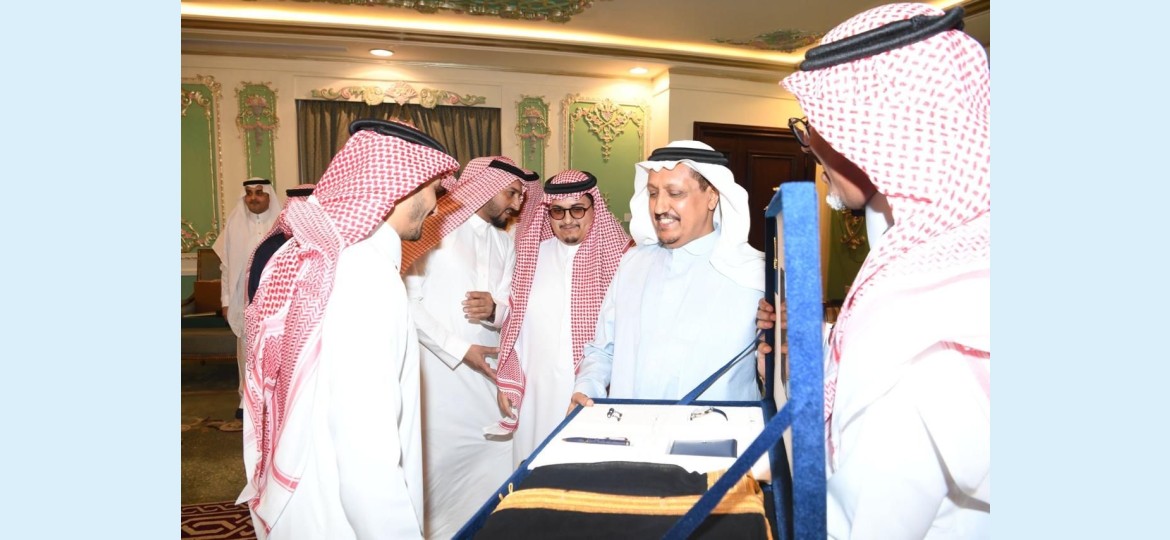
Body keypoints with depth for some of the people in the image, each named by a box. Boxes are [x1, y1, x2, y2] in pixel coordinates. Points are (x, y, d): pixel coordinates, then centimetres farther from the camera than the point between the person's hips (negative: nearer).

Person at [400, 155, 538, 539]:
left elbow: (509, 309, 11)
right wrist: (459, 349, -16)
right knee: (440, 468, 1)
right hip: (438, 374, -6)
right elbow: (407, 301, -12)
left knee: (492, 468, 7)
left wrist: (495, 309, -13)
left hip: (488, 377, 6)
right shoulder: (434, 229, -6)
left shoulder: (505, 243, 15)